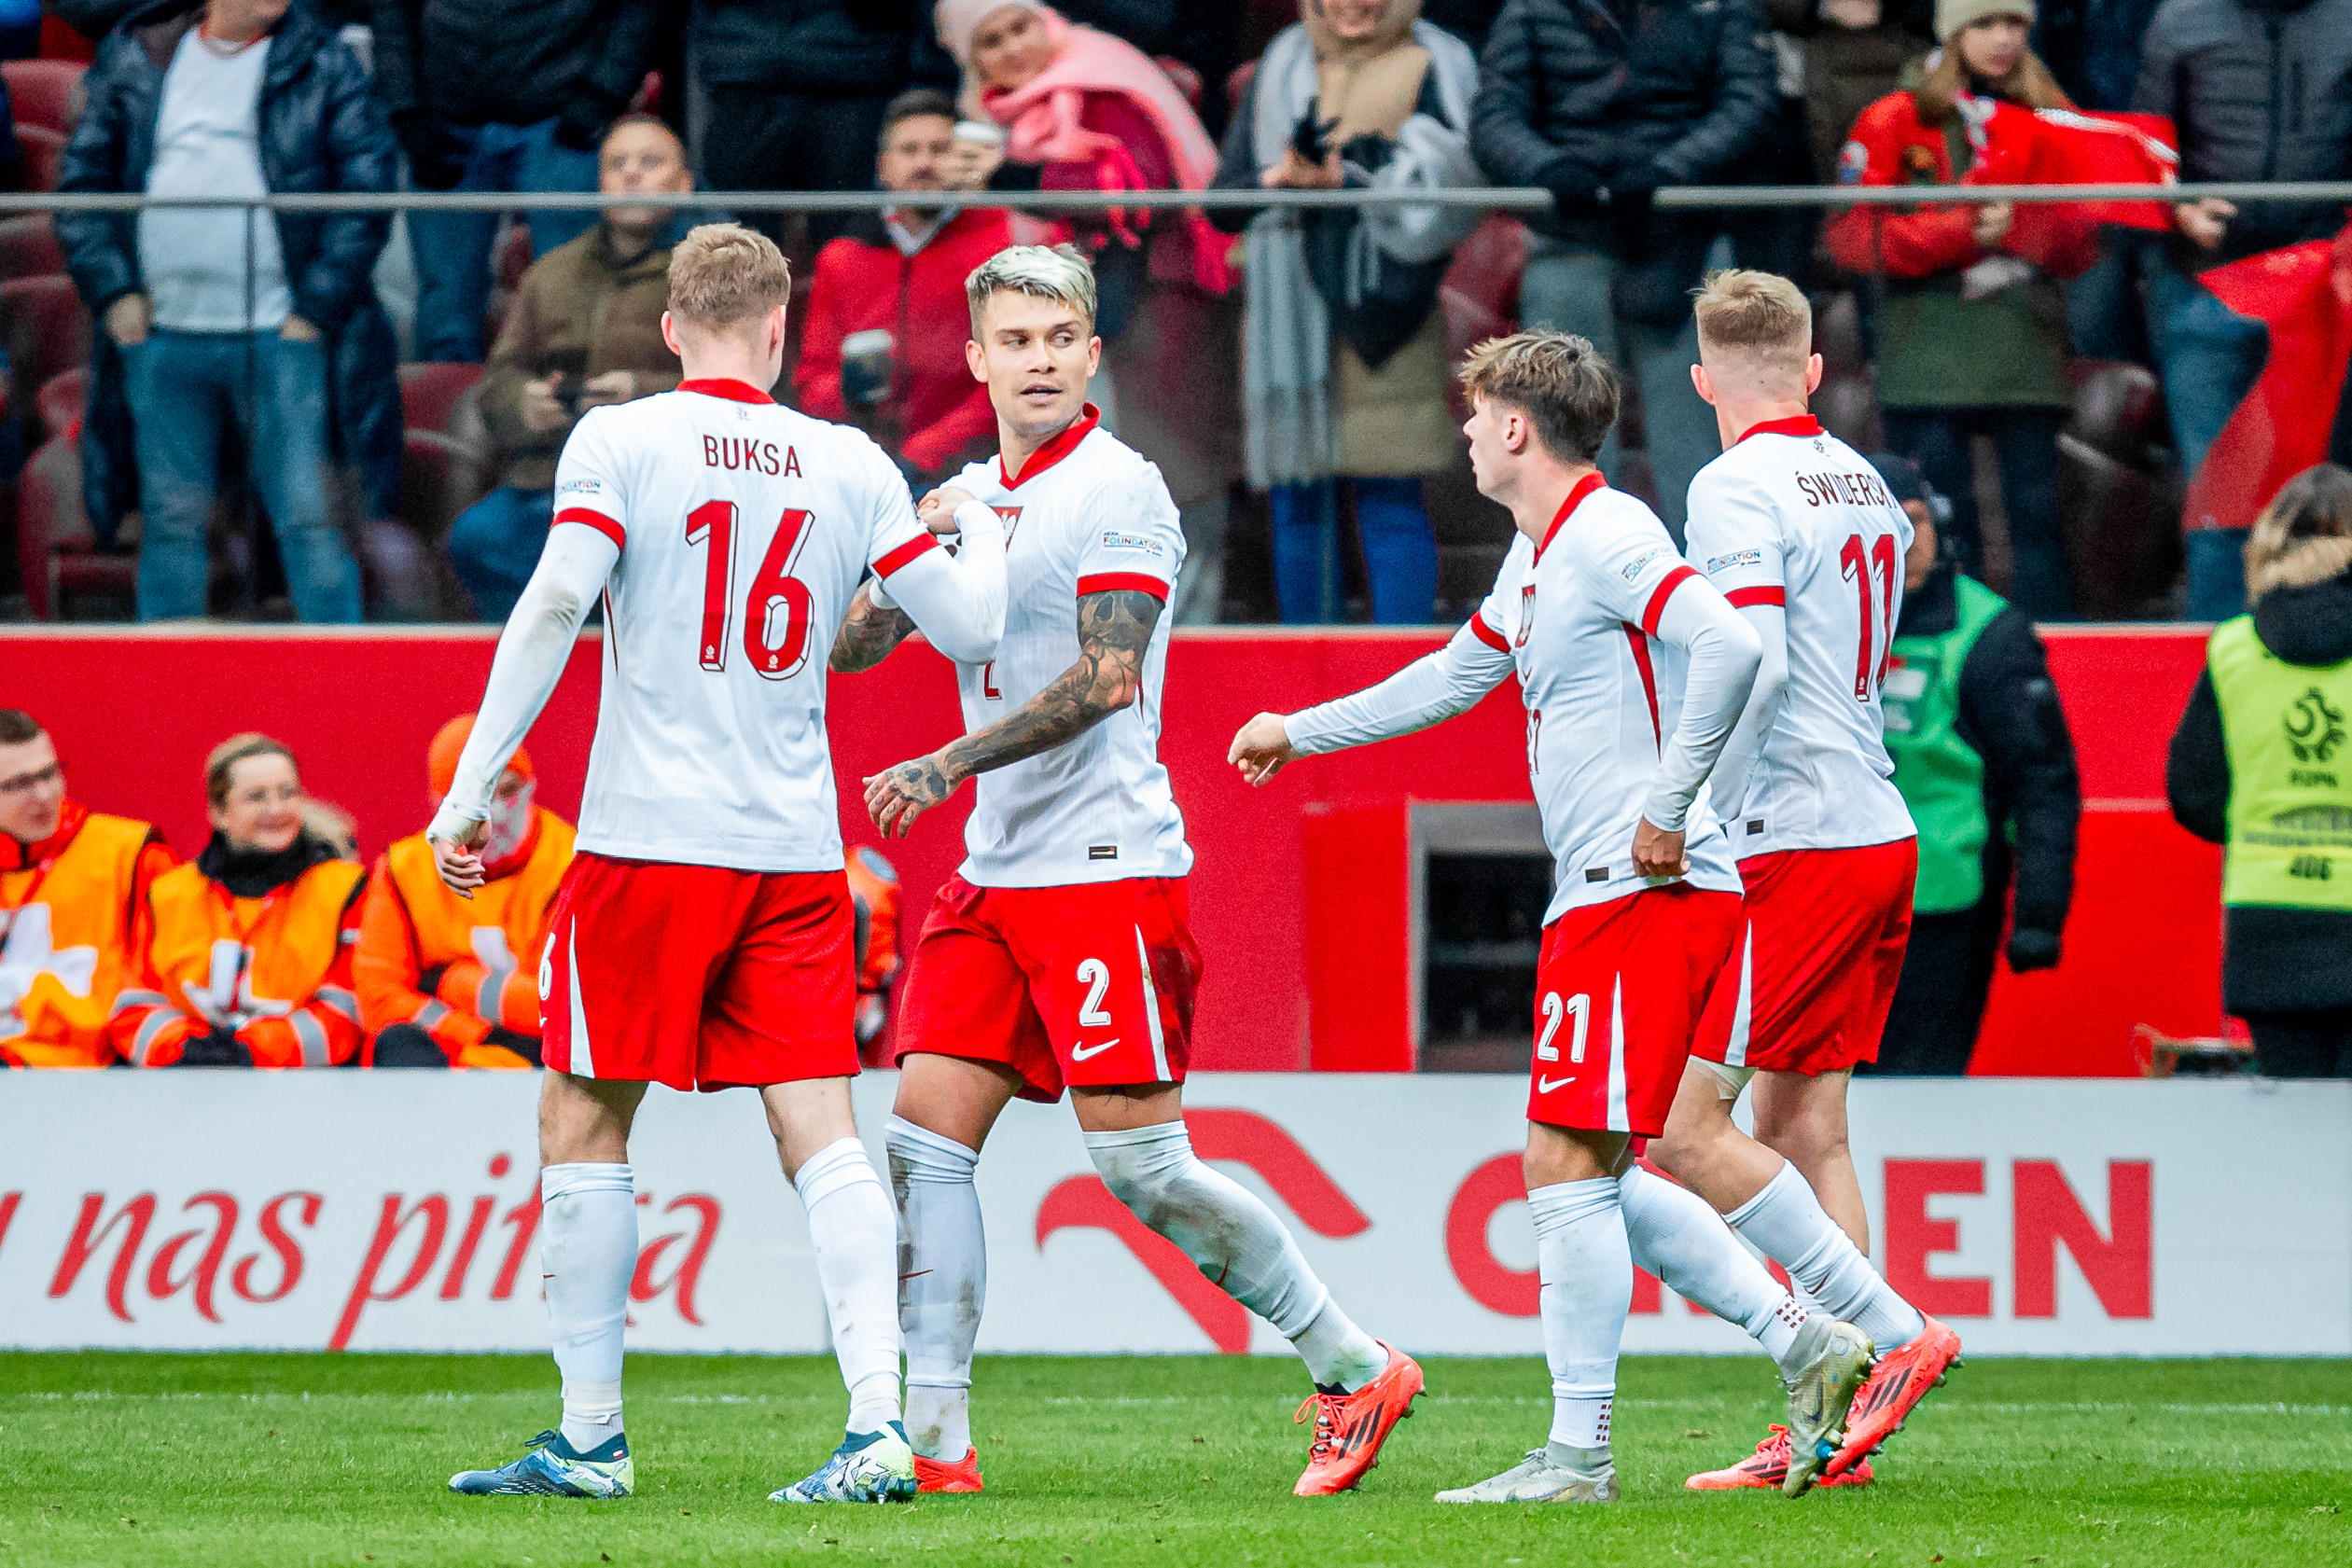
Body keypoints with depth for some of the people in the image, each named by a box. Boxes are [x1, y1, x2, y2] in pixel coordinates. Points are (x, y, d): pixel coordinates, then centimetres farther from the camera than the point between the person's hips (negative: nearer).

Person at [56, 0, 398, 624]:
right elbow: (82, 180, 12)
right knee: (172, 519, 7)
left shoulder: (324, 64, 2)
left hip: (280, 339, -3)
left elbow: (366, 192, -2)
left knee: (306, 516, -6)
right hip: (163, 337, 3)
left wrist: (316, 311, -8)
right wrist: (112, 292, 0)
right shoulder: (135, 59, 9)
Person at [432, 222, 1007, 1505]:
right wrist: (979, 525, 30)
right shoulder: (849, 465, 7)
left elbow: (553, 610, -11)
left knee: (582, 1123, 7)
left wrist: (470, 792, -8)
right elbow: (968, 628, 9)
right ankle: (879, 1426, -11)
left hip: (649, 841, -3)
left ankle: (592, 1437, 8)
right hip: (798, 852, 3)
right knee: (820, 1134, 1)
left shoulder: (618, 441, -2)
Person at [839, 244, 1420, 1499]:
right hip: (994, 876, 8)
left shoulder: (1115, 490, -8)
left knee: (1138, 1162, -9)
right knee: (926, 1134, -3)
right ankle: (933, 1439, -2)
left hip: (1104, 866, -8)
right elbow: (850, 642, 14)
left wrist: (951, 763, -22)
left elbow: (1105, 680, -17)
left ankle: (1357, 1370, 5)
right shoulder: (966, 498, 15)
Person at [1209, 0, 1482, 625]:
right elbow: (1224, 202, 10)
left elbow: (1459, 187, -7)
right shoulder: (1280, 69, 14)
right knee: (1297, 502, 4)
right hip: (1285, 314, 3)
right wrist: (1278, 179, -11)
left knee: (1389, 500, -7)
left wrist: (1346, 181, -16)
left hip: (1384, 319, -3)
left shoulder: (1437, 69, 5)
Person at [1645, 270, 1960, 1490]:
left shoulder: (1738, 487, -10)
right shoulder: (1865, 486, 16)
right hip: (1880, 837, 9)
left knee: (1685, 1129, -8)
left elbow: (1755, 663, -22)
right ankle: (1836, 1427, 5)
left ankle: (1894, 1334, -13)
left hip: (1793, 844, -9)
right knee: (1802, 1128, 9)